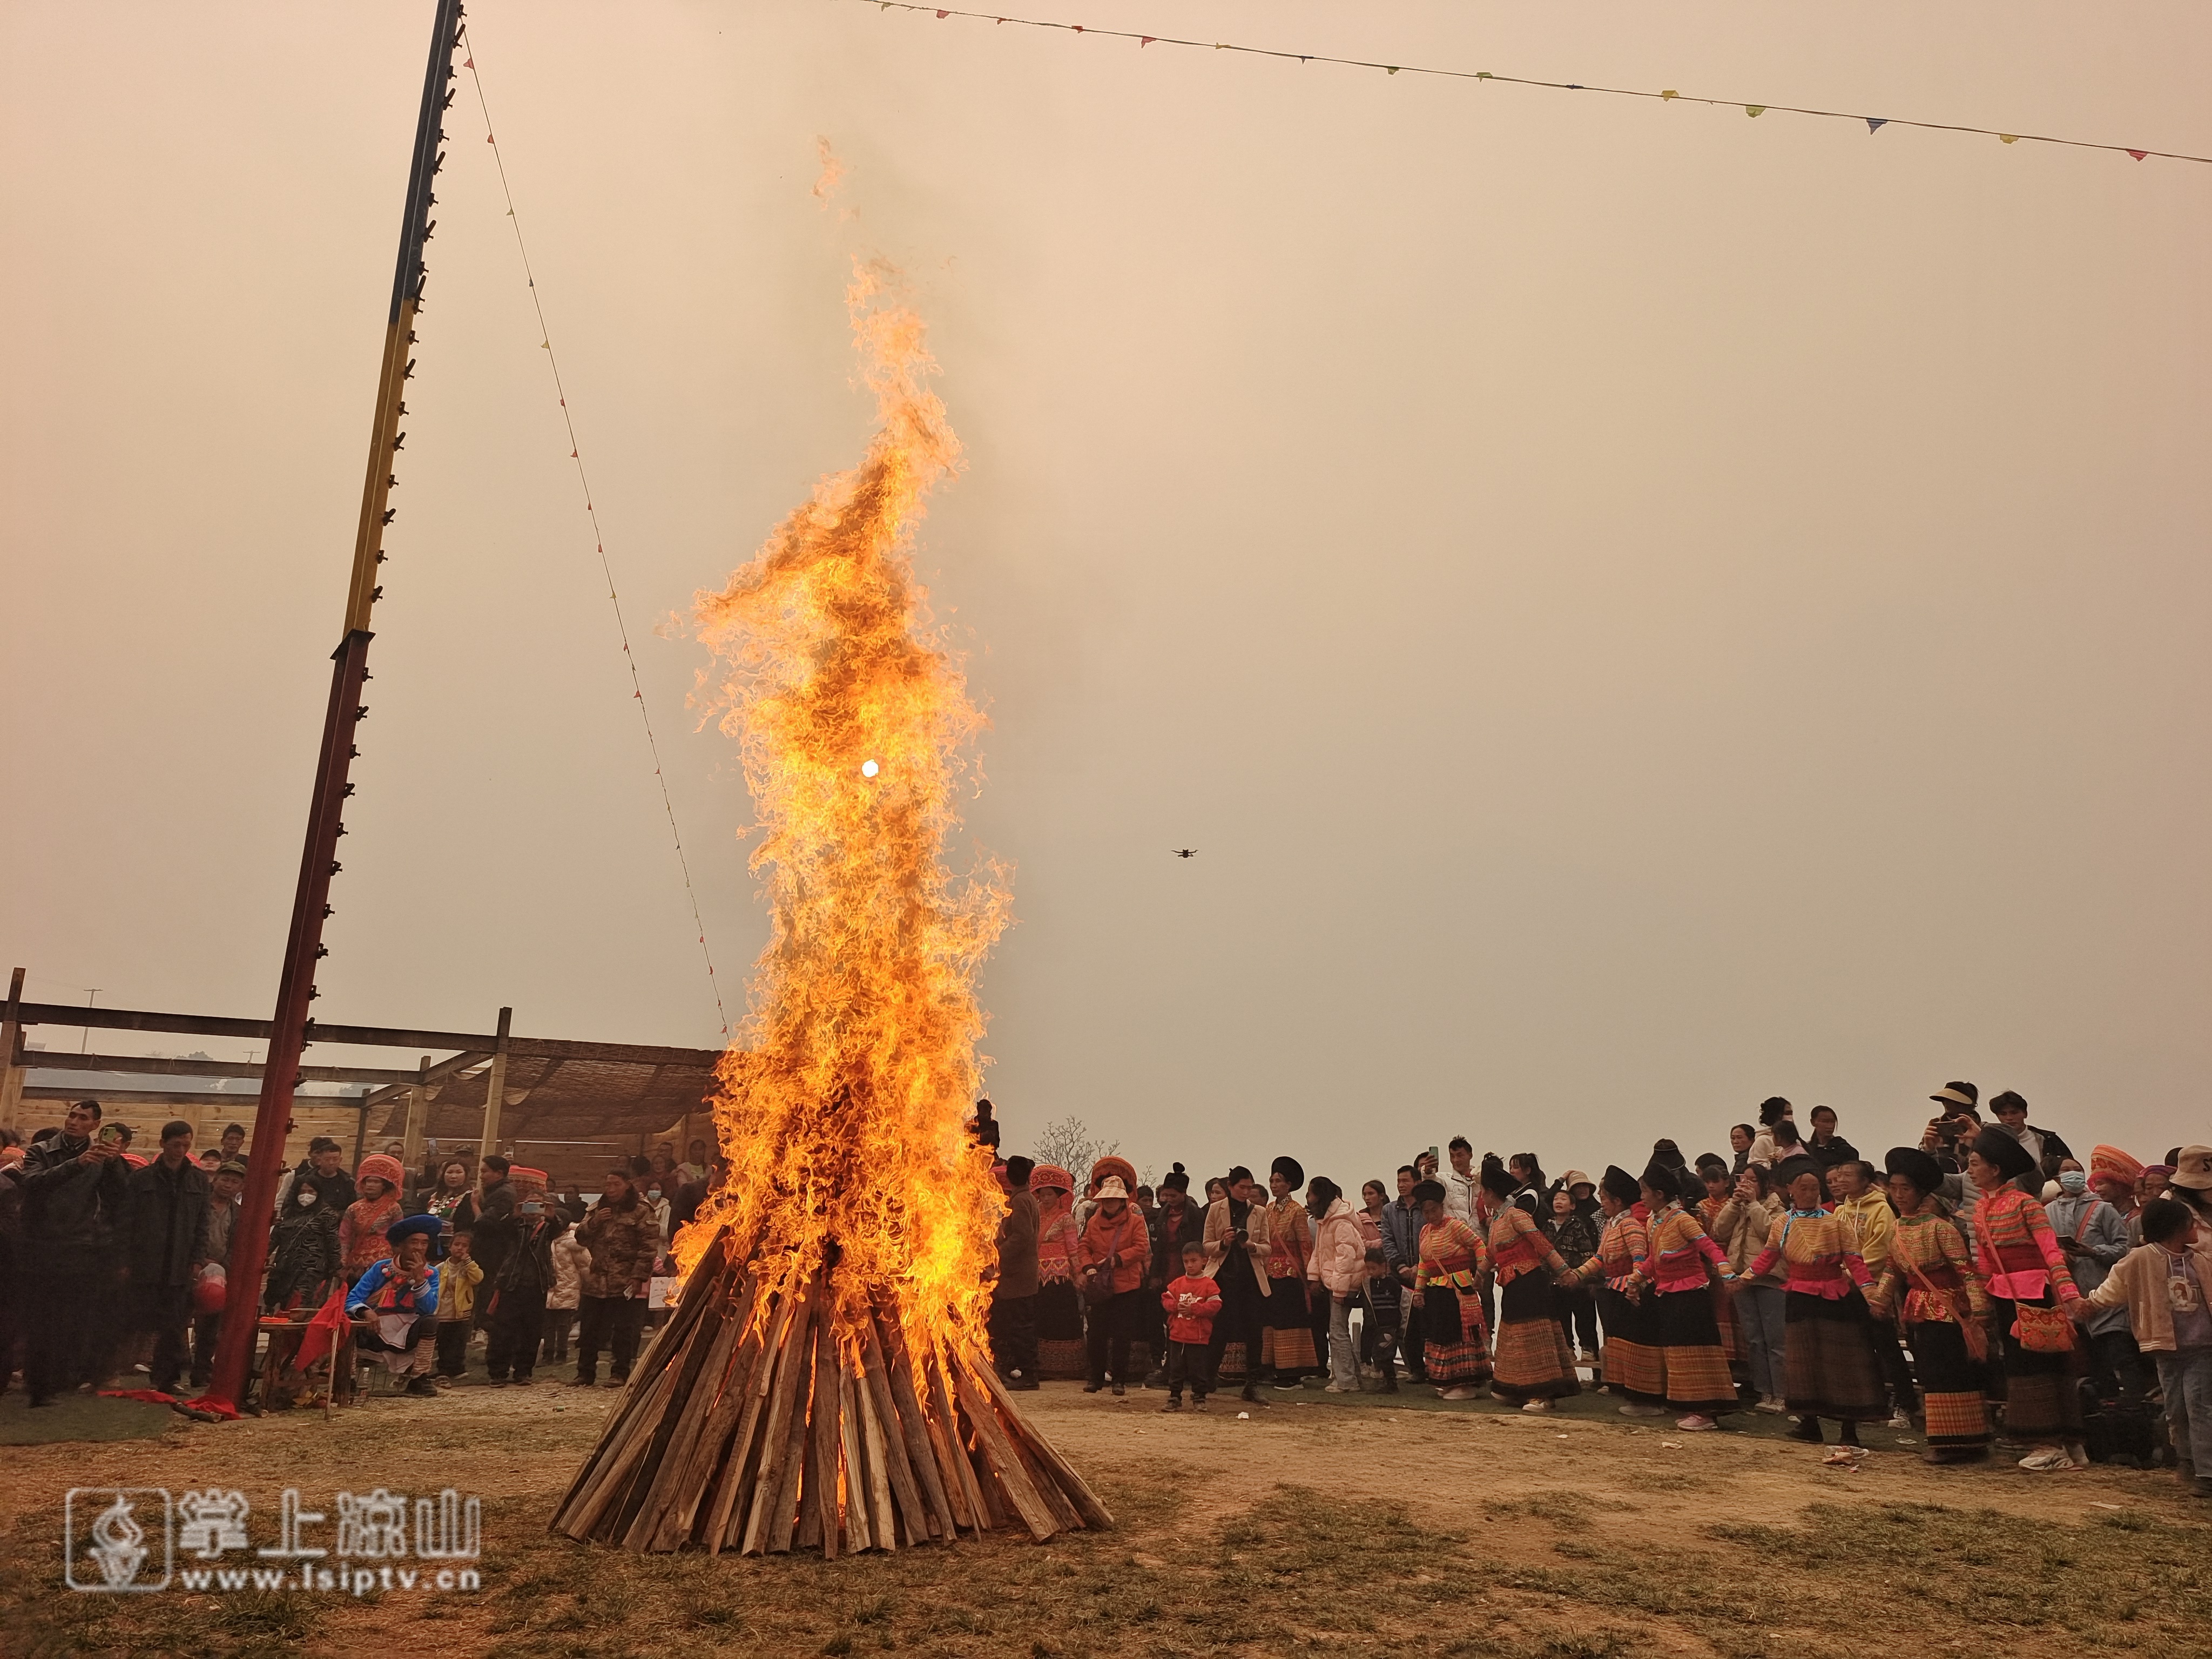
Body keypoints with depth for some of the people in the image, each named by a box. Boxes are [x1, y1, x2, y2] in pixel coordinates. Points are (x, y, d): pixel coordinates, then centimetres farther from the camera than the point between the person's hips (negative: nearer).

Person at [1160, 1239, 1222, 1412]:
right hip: (1177, 1335, 4)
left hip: (1199, 1337, -4)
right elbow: (1166, 1299, 8)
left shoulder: (1209, 1284, -6)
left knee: (1199, 1370, 4)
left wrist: (1193, 1309, -19)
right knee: (1176, 1370, 8)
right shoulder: (1177, 1283, 7)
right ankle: (1174, 1399, 15)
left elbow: (1215, 1305, -13)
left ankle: (1199, 1399, 15)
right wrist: (1176, 1306, -13)